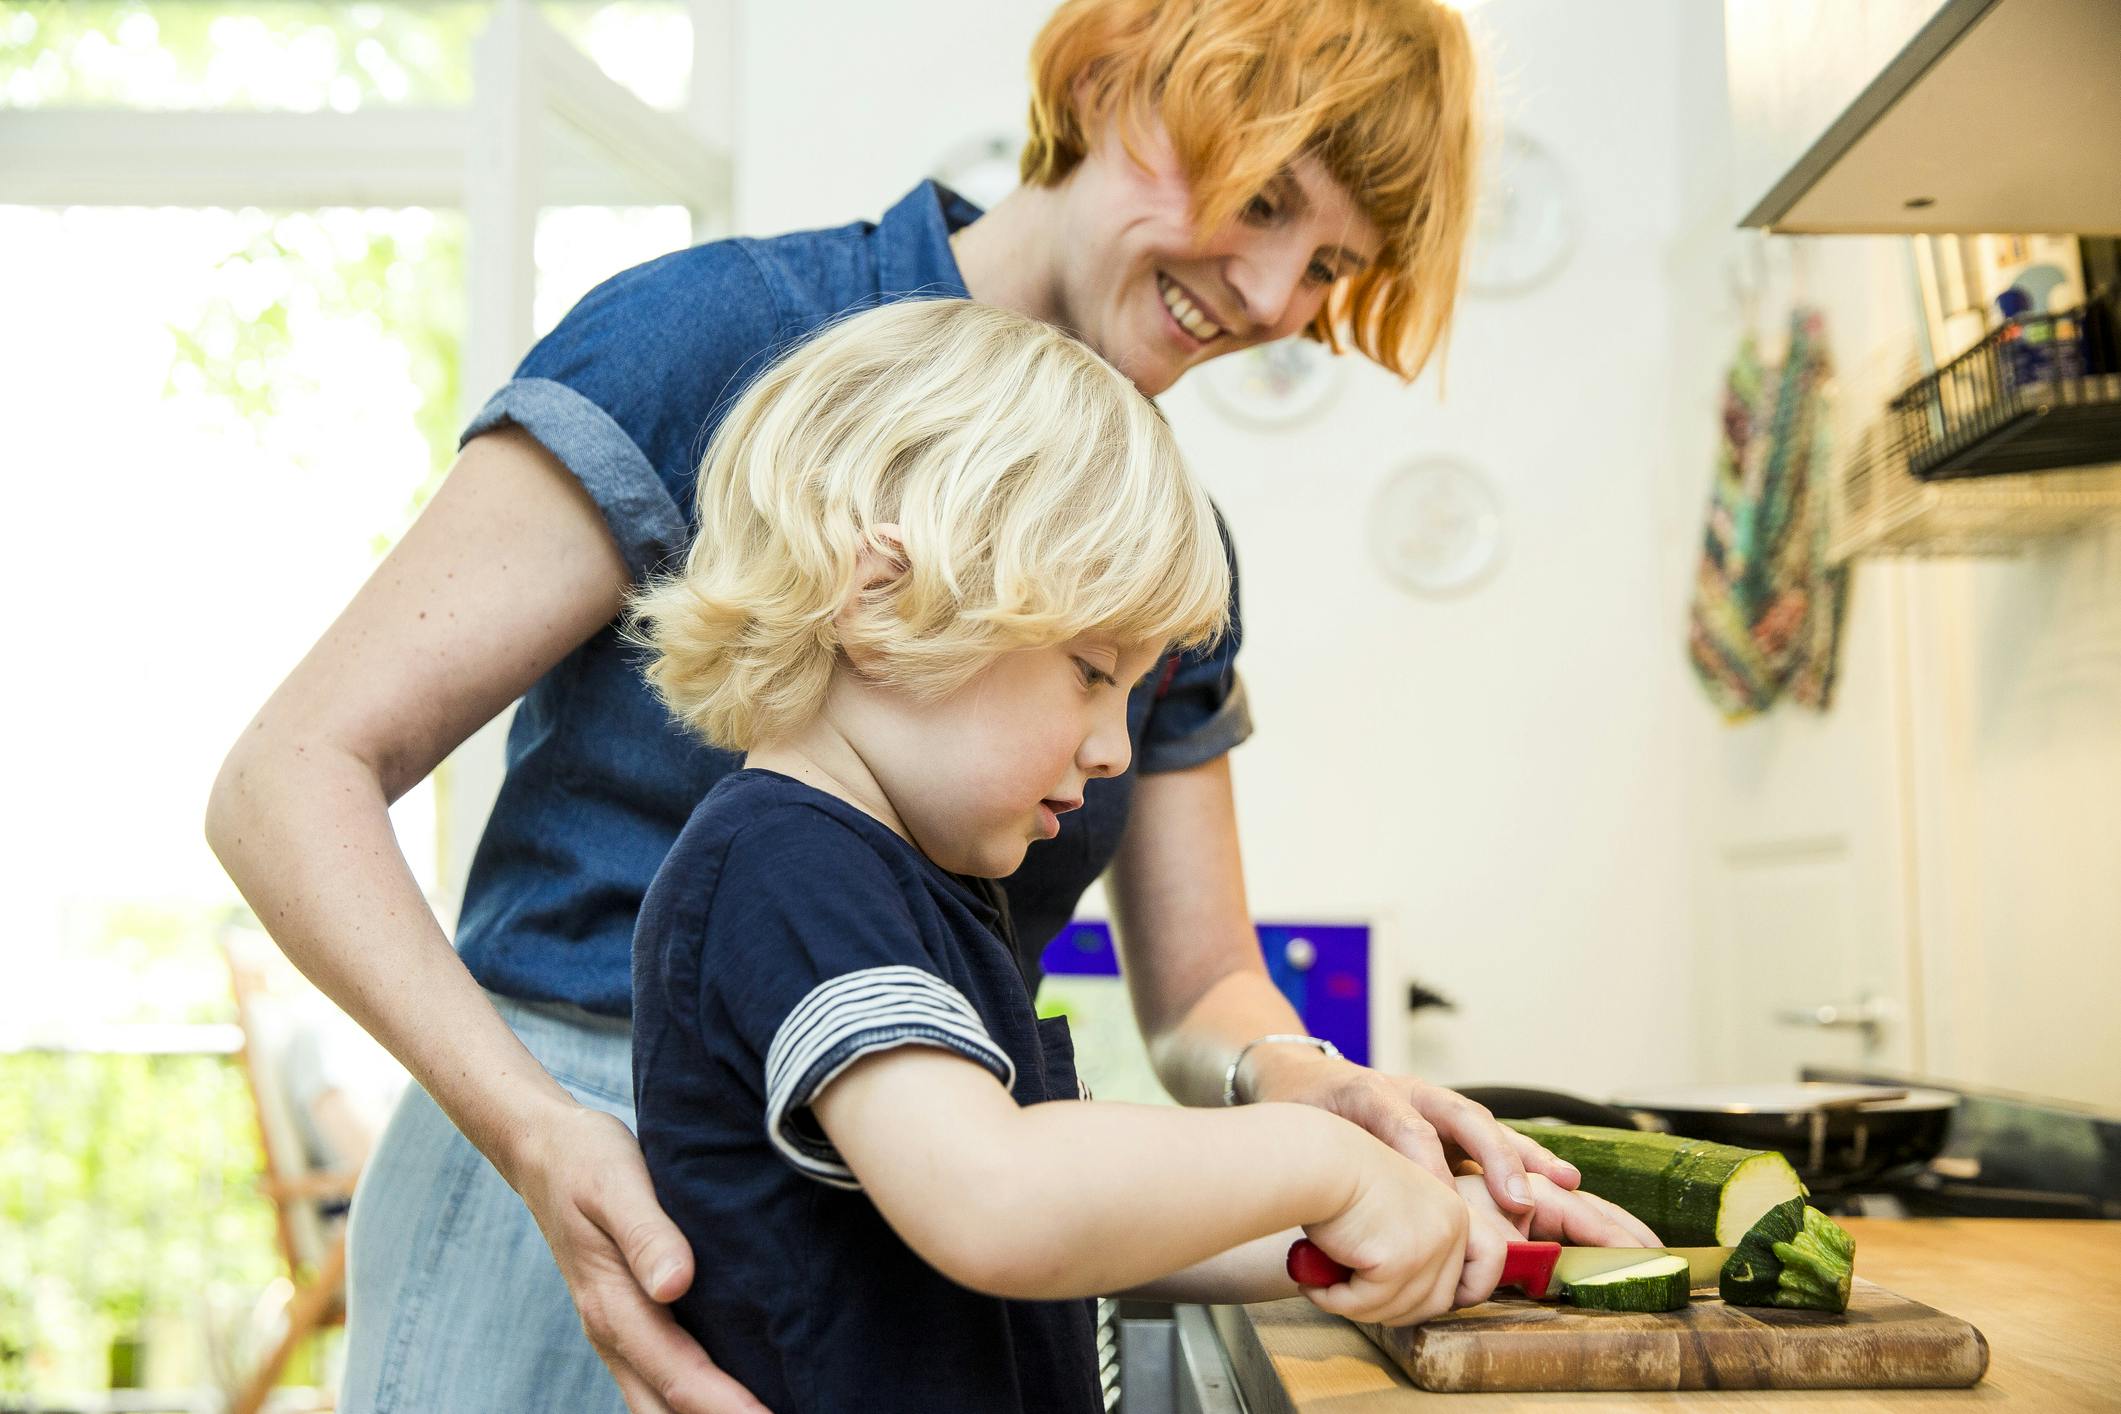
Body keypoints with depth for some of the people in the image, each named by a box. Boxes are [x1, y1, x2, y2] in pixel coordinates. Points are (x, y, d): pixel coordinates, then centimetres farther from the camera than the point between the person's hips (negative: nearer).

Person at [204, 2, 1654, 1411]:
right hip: (591, 1204, -5)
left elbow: (1199, 994, 9)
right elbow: (289, 779, -15)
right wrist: (531, 1122, -29)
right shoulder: (718, 334, -13)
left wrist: (1311, 1092, -14)